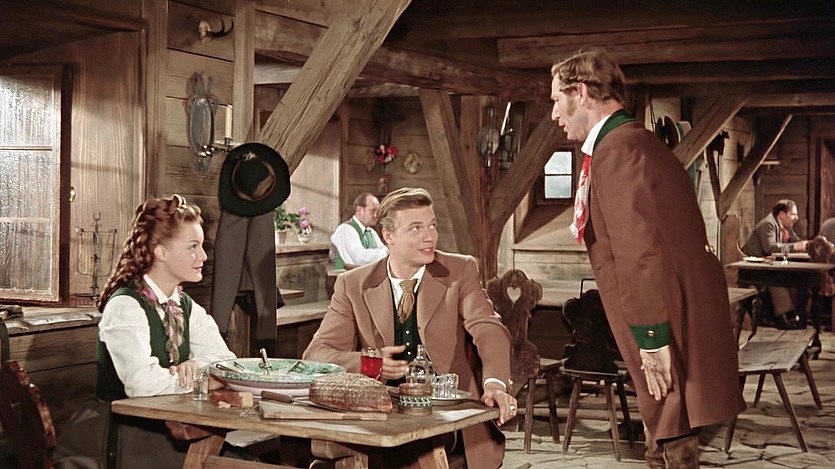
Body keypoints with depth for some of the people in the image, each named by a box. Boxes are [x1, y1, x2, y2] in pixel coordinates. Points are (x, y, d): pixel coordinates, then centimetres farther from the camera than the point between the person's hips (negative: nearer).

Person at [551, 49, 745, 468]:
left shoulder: (617, 148, -16)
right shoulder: (636, 142, 17)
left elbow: (640, 252, -23)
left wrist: (651, 339, -21)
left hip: (667, 326, -10)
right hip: (668, 323, 10)